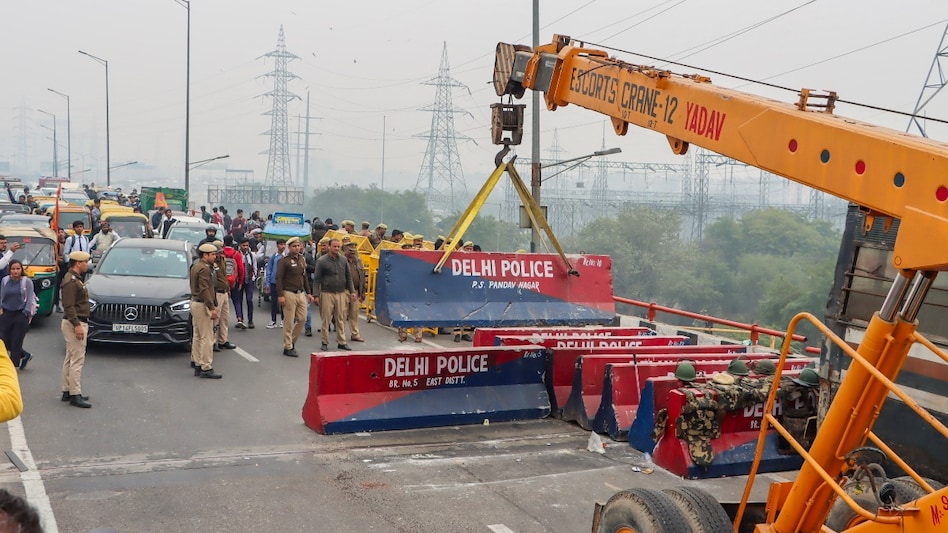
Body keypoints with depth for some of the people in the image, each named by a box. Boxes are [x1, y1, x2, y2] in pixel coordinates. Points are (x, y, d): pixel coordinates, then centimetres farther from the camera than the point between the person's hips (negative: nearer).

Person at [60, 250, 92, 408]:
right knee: (77, 360, -10)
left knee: (70, 359, 14)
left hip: (78, 322, 11)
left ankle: (67, 391, 21)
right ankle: (75, 395, -8)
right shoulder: (71, 281, -16)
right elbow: (68, 306, -22)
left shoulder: (76, 279, 16)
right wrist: (77, 325, -25)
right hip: (75, 323, -11)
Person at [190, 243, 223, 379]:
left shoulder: (196, 266, 16)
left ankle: (197, 364, 23)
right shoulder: (204, 269, -17)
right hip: (202, 305, -11)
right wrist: (212, 308, -26)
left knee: (197, 336, 16)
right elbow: (204, 290, -24)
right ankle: (206, 369, -9)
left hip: (195, 302, 11)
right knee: (207, 337, -9)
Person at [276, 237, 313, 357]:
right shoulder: (284, 261, -8)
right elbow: (279, 279, -11)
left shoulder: (302, 260, 14)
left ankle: (292, 341, 23)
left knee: (302, 319, 6)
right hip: (289, 294, -7)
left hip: (301, 294, 7)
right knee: (289, 322, -2)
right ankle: (288, 347, 5)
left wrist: (308, 293, 17)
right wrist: (280, 295, -17)